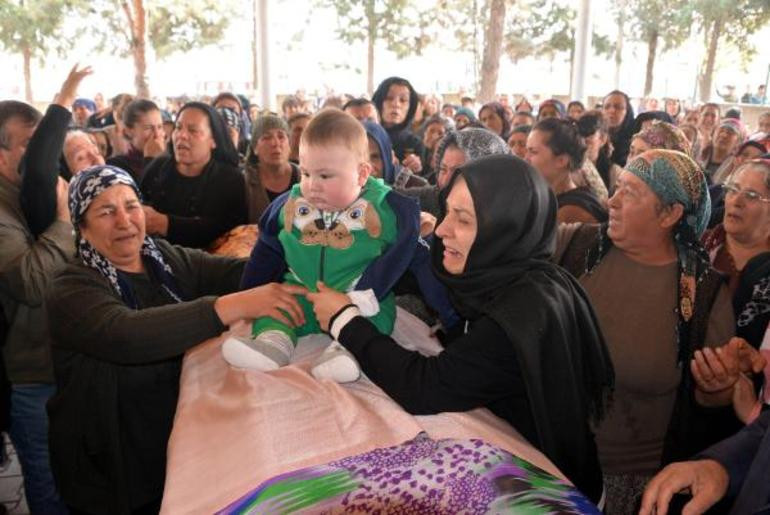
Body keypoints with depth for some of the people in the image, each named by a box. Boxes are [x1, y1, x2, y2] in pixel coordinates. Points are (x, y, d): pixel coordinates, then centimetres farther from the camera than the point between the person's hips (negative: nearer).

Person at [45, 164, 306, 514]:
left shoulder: (168, 258, 0)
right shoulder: (72, 290, -16)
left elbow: (246, 272, -13)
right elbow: (126, 336, -36)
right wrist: (235, 305, -45)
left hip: (187, 443, 5)